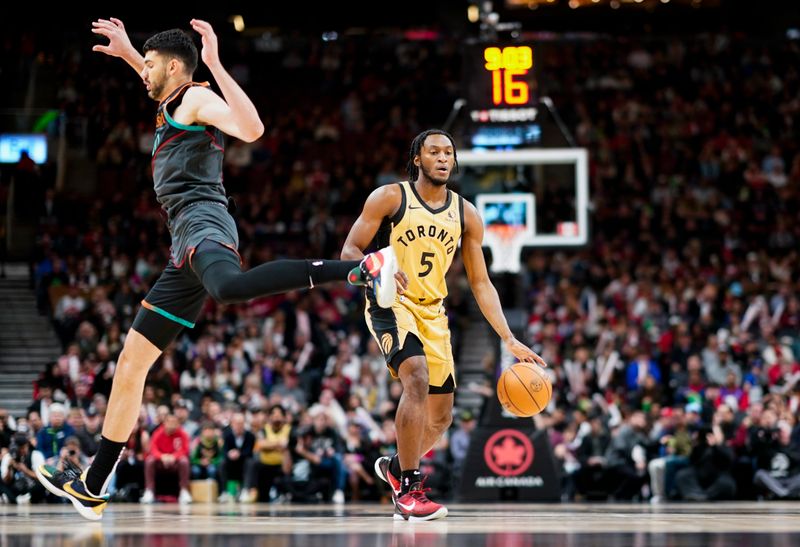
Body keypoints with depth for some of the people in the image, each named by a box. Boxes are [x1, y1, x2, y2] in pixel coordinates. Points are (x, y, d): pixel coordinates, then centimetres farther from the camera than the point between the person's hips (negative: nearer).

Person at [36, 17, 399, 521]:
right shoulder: (173, 105, 29)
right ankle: (92, 488, 15)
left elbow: (252, 128, -19)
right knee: (132, 360, 11)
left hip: (202, 222, -10)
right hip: (186, 249, 10)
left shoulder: (197, 97, 2)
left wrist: (215, 64, -20)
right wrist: (127, 53, 57)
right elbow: (161, 86, 57)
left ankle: (363, 268, -47)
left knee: (231, 286, -46)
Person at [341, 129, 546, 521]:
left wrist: (510, 340, -2)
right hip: (390, 303, -6)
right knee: (417, 379, -31)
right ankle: (408, 490, -25)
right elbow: (350, 252, -8)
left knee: (441, 417, 8)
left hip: (432, 313, 6)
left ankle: (395, 467, 38)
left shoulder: (466, 214, 5)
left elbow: (480, 283, 7)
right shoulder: (390, 197, -7)